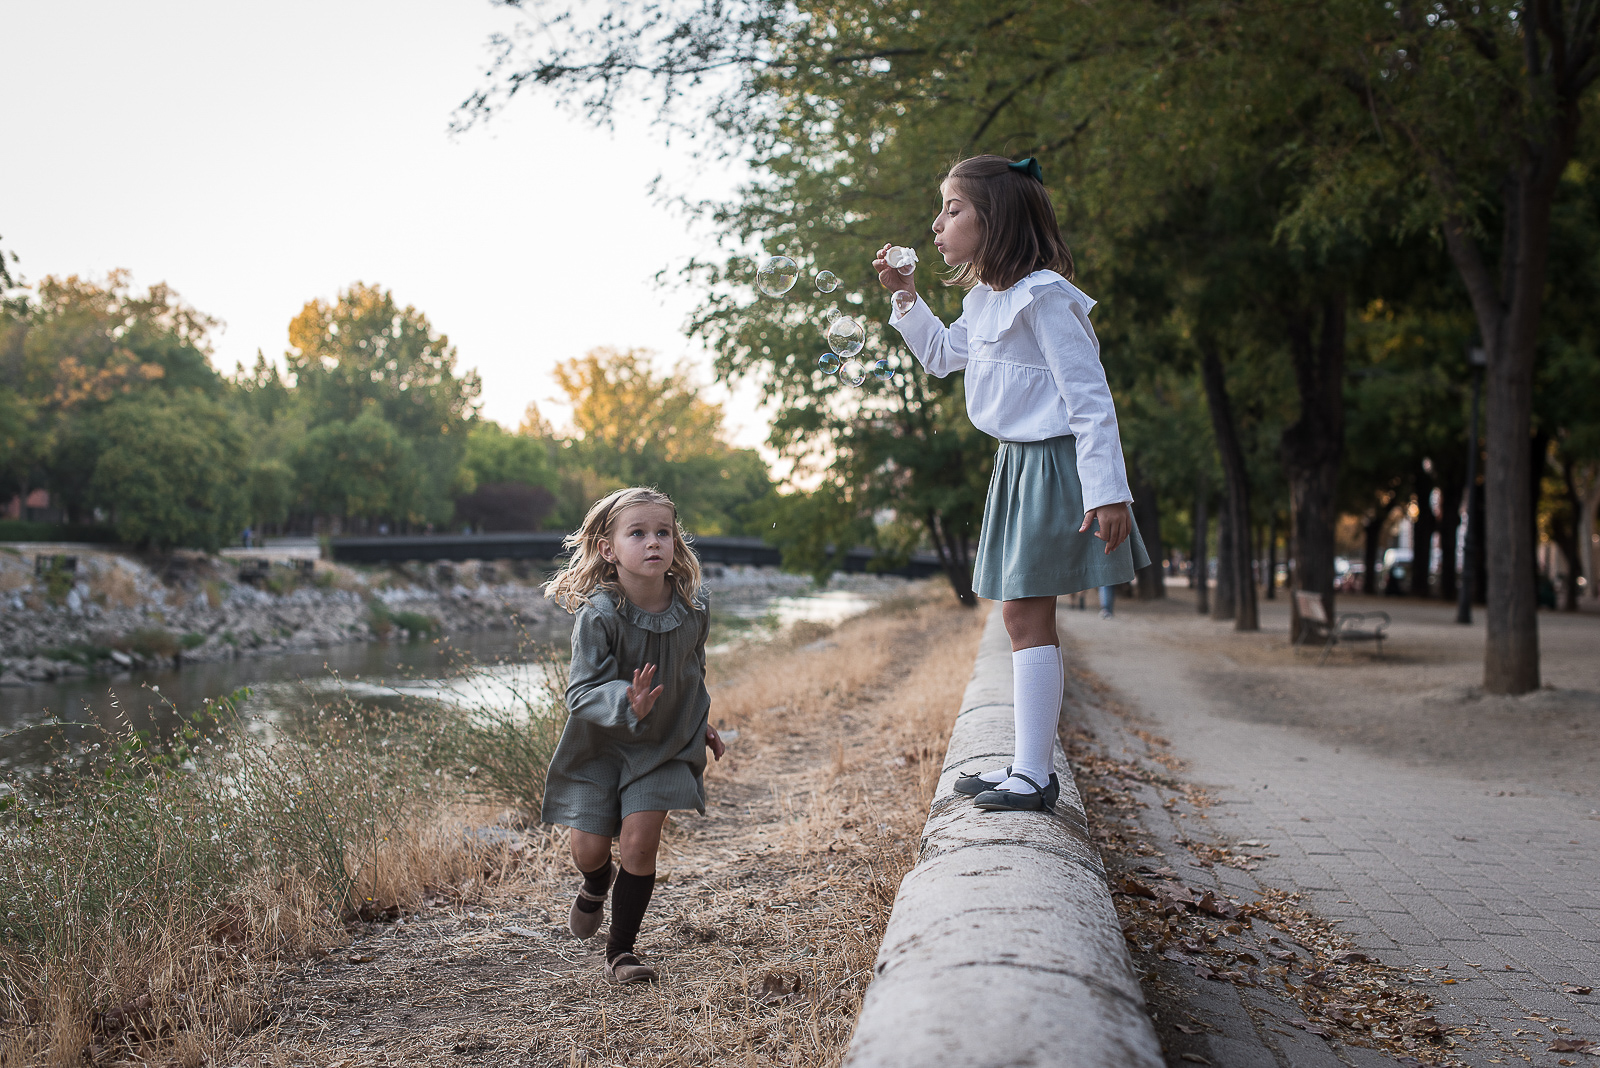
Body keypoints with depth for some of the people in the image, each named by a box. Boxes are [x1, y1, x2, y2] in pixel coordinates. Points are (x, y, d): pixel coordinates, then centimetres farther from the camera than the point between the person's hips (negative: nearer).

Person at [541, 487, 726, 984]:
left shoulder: (694, 605, -14)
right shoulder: (598, 615, -27)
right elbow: (582, 693, -27)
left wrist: (700, 721, 18)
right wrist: (627, 704, -47)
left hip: (666, 742, 1)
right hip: (599, 743, -1)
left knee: (639, 841, -9)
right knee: (588, 849, 4)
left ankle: (621, 949, 12)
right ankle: (597, 885, 44)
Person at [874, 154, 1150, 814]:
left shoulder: (1042, 295, -17)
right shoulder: (986, 300, 12)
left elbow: (1089, 398, -19)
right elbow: (942, 355, 32)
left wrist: (1107, 492, -22)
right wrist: (904, 297, 19)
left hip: (1052, 464, -9)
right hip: (1017, 464, 9)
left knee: (1027, 617, -9)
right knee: (1022, 617, 10)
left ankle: (1033, 776, -4)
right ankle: (1028, 766, 18)